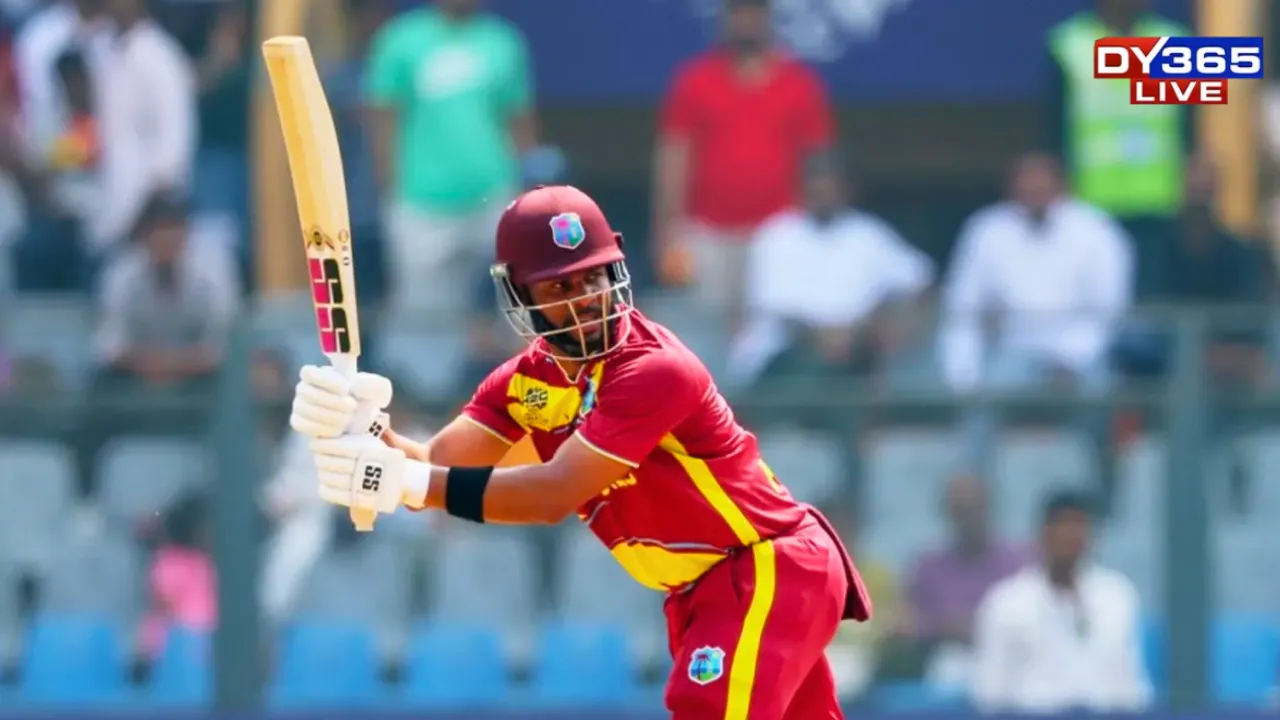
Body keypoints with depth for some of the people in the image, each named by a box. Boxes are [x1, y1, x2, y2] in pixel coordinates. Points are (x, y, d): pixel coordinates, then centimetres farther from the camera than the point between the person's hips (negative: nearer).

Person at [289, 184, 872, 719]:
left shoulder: (655, 369, -26)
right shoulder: (528, 381, 0)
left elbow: (554, 496, -33)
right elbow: (439, 465, -11)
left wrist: (408, 484, -41)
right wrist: (364, 431, -33)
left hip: (772, 571, -9)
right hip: (701, 591, 9)